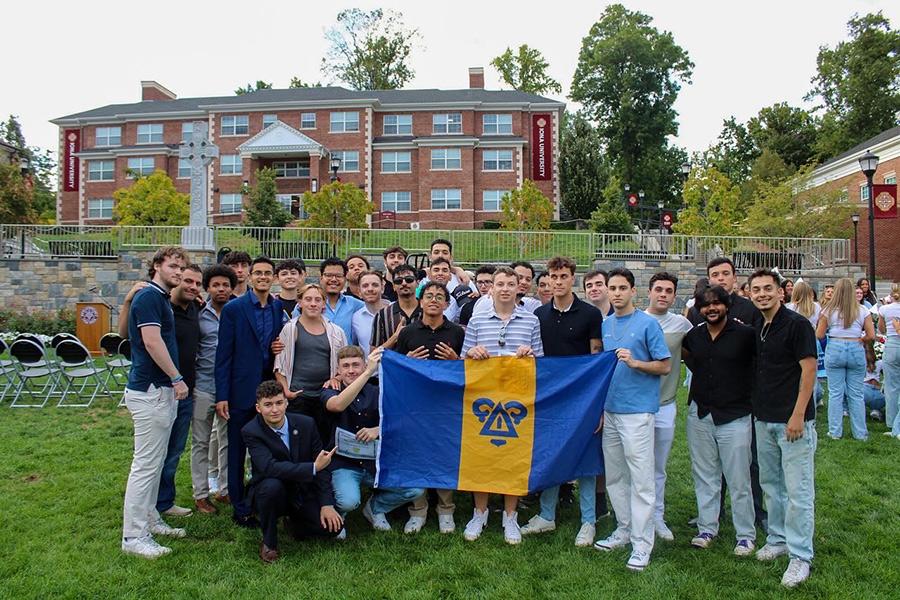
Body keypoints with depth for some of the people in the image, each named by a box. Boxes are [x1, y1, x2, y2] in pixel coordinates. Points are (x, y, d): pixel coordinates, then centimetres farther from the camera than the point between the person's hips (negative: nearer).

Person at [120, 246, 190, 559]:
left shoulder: (162, 298, 17)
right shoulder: (149, 297, -13)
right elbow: (152, 342, -21)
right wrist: (177, 379, -15)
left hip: (162, 389, 10)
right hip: (150, 390, -10)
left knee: (155, 462, 16)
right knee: (146, 463, -5)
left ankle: (150, 519, 27)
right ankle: (133, 536, 1)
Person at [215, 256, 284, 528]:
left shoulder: (280, 309, 6)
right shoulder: (233, 309, -5)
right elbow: (223, 354, -7)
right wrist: (221, 395, -10)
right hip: (242, 391, -3)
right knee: (237, 452, 7)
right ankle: (240, 508, 19)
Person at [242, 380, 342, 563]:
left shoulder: (306, 424, -7)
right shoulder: (251, 432, -17)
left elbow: (322, 465, -4)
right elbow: (269, 467, -32)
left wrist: (327, 504, -12)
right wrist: (313, 468, -35)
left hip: (302, 493, 3)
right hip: (268, 493, -3)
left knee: (333, 526, -16)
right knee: (272, 485, -37)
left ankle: (296, 522, 18)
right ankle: (269, 543, -10)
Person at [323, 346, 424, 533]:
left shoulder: (376, 392, 5)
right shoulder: (330, 392, -3)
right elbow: (338, 405, -28)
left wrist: (378, 430, -16)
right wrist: (369, 372, -34)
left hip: (375, 463, 3)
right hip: (343, 463, -3)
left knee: (416, 488, -15)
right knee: (349, 501, -32)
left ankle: (375, 508, 14)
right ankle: (337, 513, 8)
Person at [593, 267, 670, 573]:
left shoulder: (647, 324, -5)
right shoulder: (605, 325, 12)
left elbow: (665, 366, -5)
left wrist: (635, 363, -20)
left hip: (637, 410, -6)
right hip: (610, 409, 6)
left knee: (641, 479, -3)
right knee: (614, 476, 13)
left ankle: (642, 544, 4)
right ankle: (624, 529, 27)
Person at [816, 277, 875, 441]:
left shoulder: (829, 310, -2)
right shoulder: (862, 311, 1)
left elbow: (819, 335, -1)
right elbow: (871, 336, -2)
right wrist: (859, 340, 16)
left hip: (834, 349, -1)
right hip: (856, 351, 1)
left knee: (835, 393, 5)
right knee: (856, 394, 8)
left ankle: (835, 432, 10)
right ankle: (860, 433, 15)